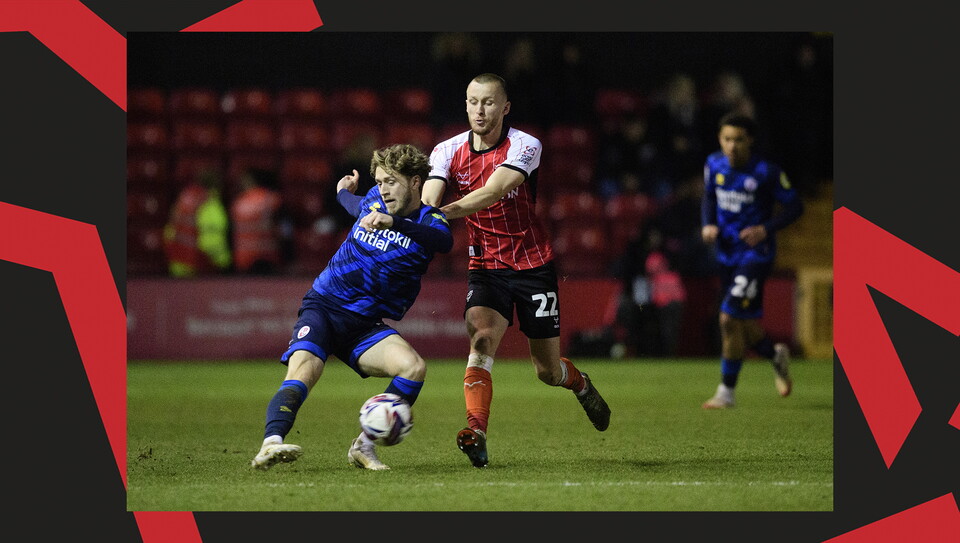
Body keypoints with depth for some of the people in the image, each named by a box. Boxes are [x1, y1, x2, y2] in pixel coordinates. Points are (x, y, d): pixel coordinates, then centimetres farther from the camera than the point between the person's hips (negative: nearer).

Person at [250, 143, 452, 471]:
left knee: (414, 367, -24)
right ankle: (271, 443, -46)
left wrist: (394, 222, -46)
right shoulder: (374, 200, 5)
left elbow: (444, 240, -34)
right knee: (303, 371, -27)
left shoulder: (428, 222, -6)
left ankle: (364, 446, -14)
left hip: (366, 326, 0)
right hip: (323, 308, 0)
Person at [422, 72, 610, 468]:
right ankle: (476, 433, -33)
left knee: (547, 371, 7)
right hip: (485, 266, 2)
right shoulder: (448, 151, -4)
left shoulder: (525, 147, -14)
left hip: (533, 264, -2)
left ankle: (580, 384, 42)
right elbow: (428, 198, -18)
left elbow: (493, 191, -30)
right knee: (481, 340, -26)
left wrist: (449, 210, -45)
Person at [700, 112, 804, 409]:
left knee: (730, 318, -16)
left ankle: (727, 391, -6)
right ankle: (776, 355, 44)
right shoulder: (714, 164, 0)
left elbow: (794, 206, -7)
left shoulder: (766, 172, -15)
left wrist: (766, 229, -19)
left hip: (756, 254, -6)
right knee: (747, 327, 11)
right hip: (727, 254, 6)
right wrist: (708, 225, -2)